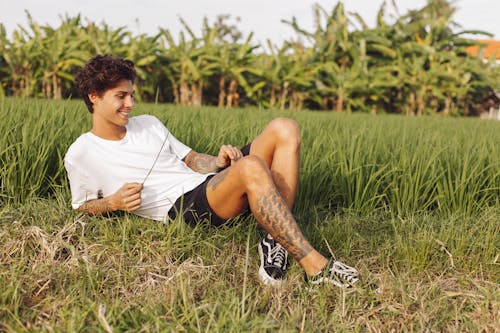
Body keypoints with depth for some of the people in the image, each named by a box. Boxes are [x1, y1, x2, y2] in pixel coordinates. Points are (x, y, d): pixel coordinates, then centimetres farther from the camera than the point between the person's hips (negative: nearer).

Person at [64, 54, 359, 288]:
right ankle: (314, 265, -34)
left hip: (211, 184, 7)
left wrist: (218, 161, 0)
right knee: (252, 167, -37)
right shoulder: (81, 155, 4)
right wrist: (115, 202, -10)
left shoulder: (148, 123, 21)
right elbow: (82, 207, 12)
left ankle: (276, 240, -23)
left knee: (284, 130, -12)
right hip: (182, 206, -7)